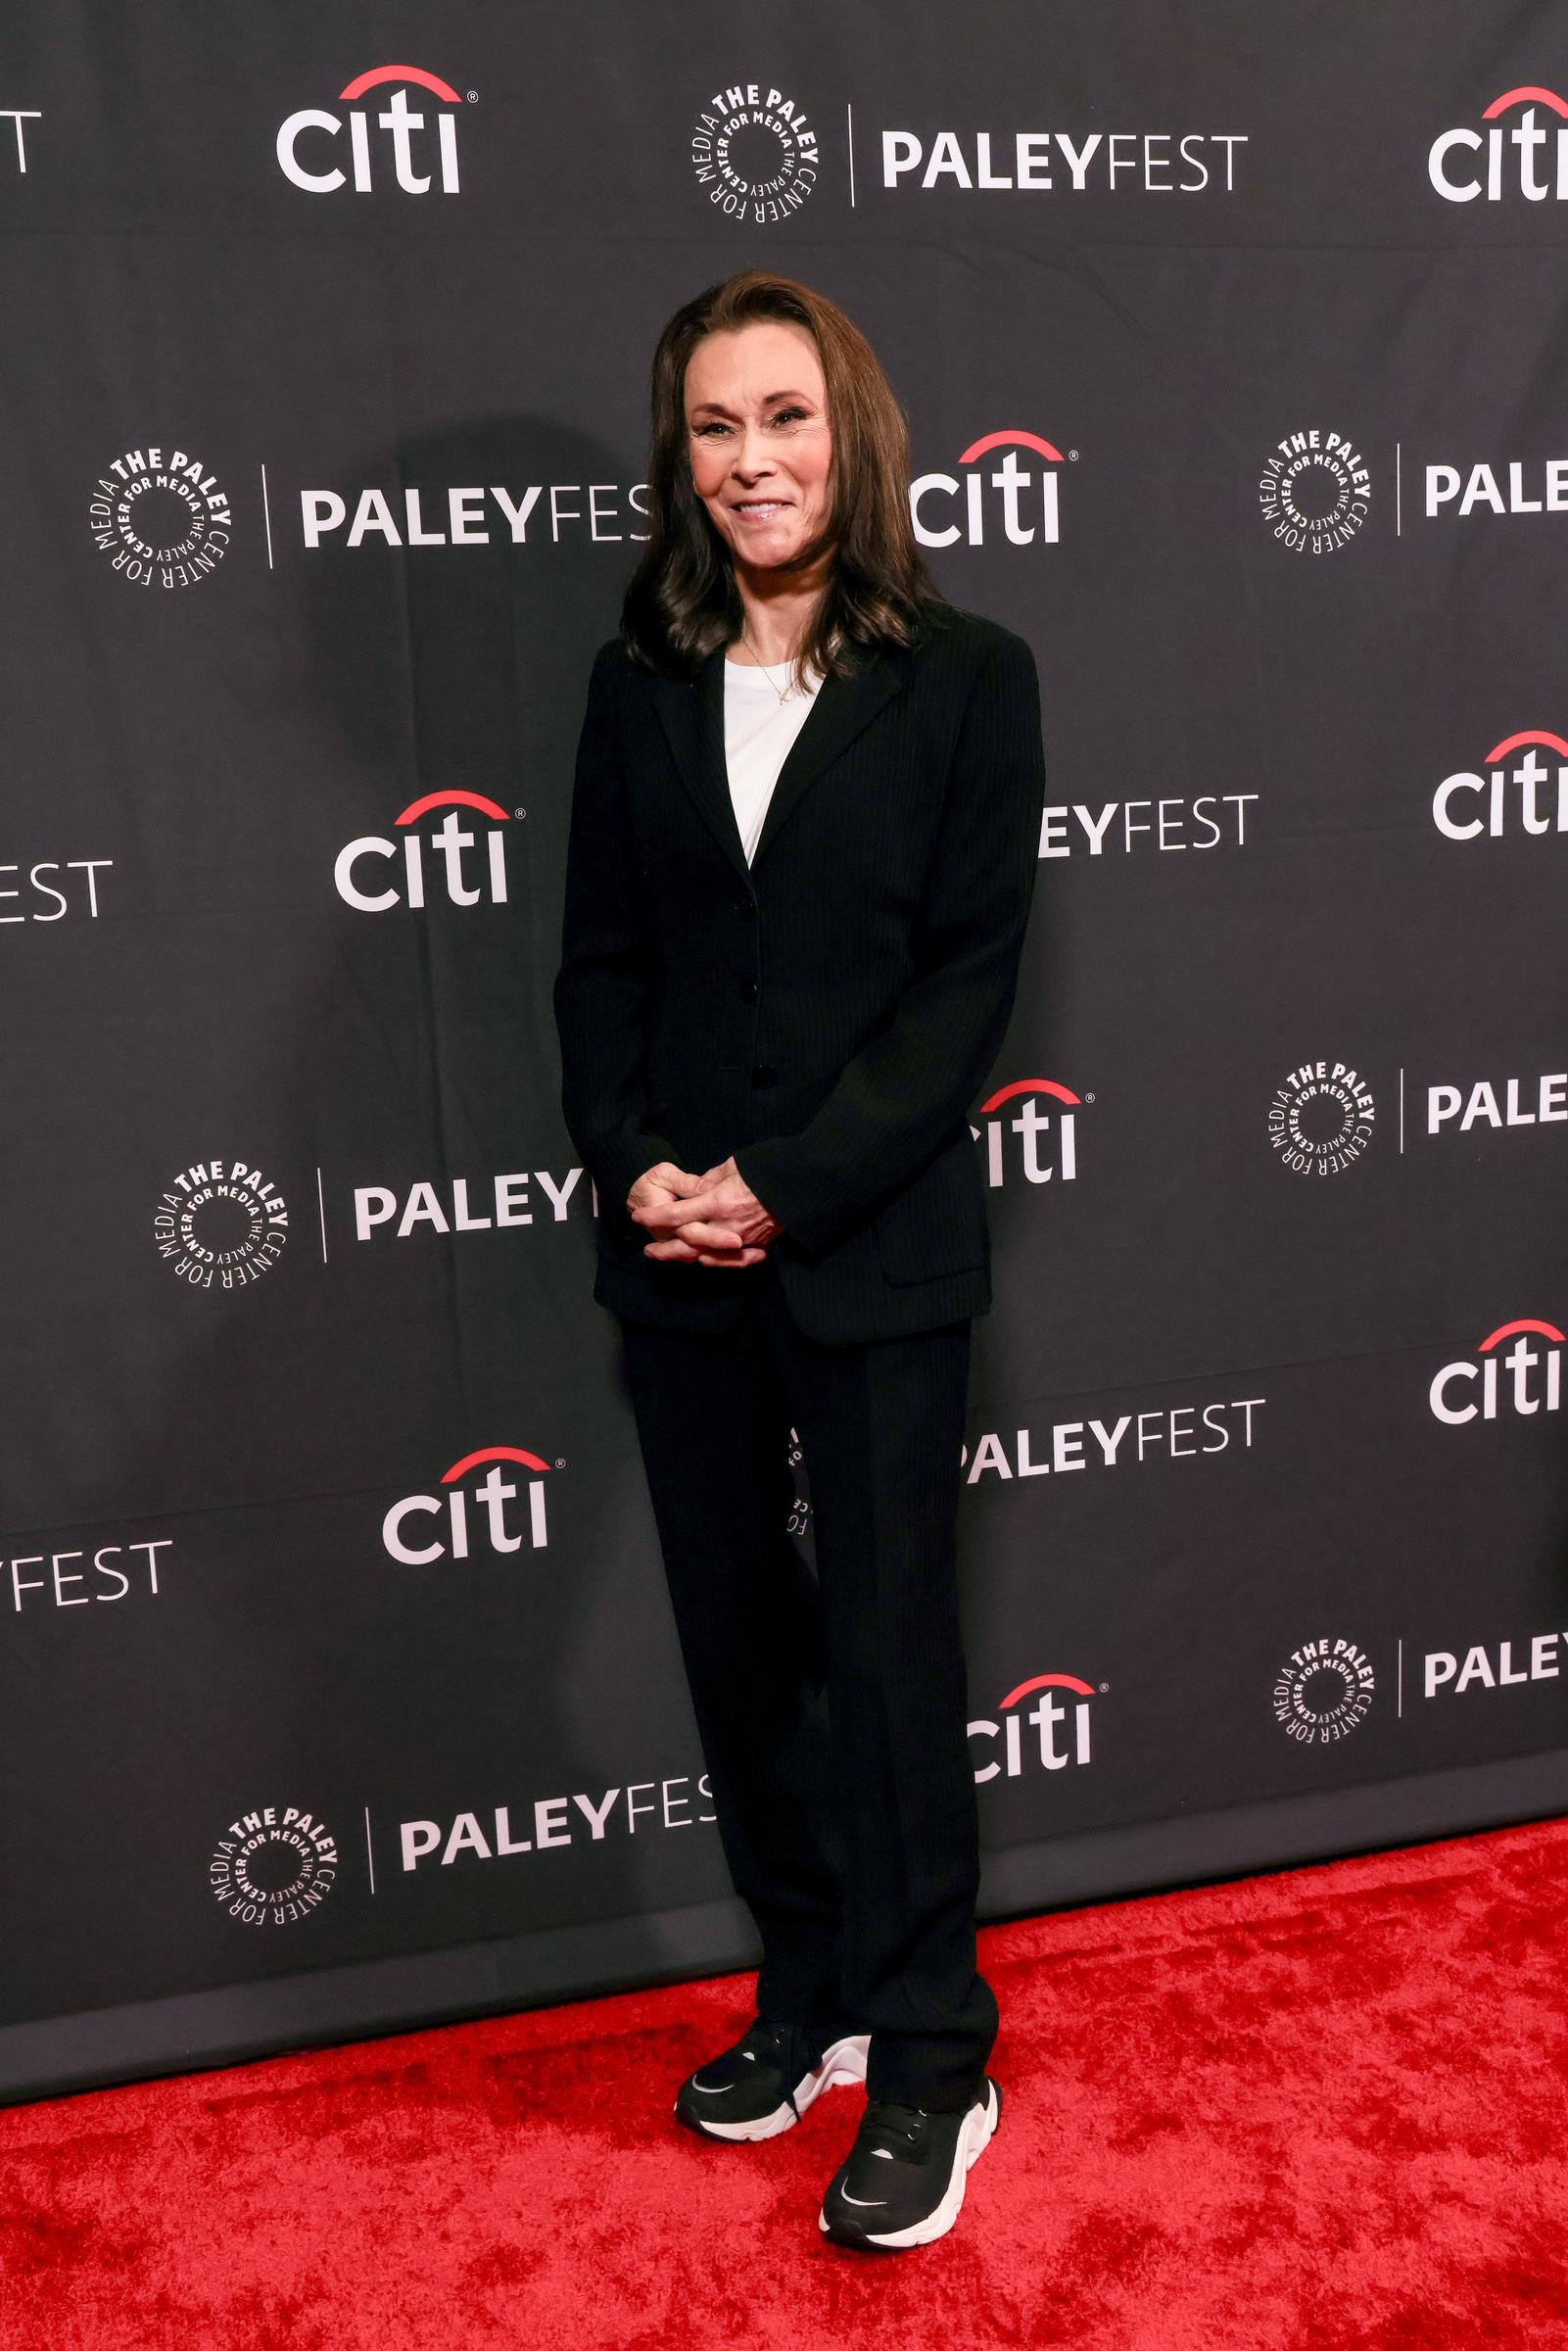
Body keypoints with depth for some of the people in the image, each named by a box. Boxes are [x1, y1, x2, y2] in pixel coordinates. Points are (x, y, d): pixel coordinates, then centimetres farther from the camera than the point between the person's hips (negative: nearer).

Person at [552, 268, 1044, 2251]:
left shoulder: (966, 676, -3)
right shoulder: (641, 685, 7)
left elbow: (968, 976, -8)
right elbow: (600, 956, 7)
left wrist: (787, 1187, -16)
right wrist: (634, 1167, -10)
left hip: (873, 1253, -4)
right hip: (678, 1260, 4)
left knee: (888, 1647, 4)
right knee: (734, 1636, 13)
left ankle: (930, 2064, 21)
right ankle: (809, 1994, 33)